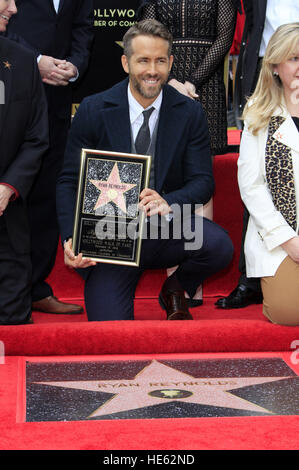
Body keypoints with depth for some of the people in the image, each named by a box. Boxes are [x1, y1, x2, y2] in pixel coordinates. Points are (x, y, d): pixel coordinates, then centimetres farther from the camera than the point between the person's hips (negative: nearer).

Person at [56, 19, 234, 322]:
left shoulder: (190, 113, 0)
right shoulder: (93, 111, -3)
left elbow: (203, 181, -2)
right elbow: (69, 181, -1)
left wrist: (168, 203, -25)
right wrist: (71, 239, -18)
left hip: (169, 228, 2)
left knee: (218, 246, -30)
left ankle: (176, 289, 5)